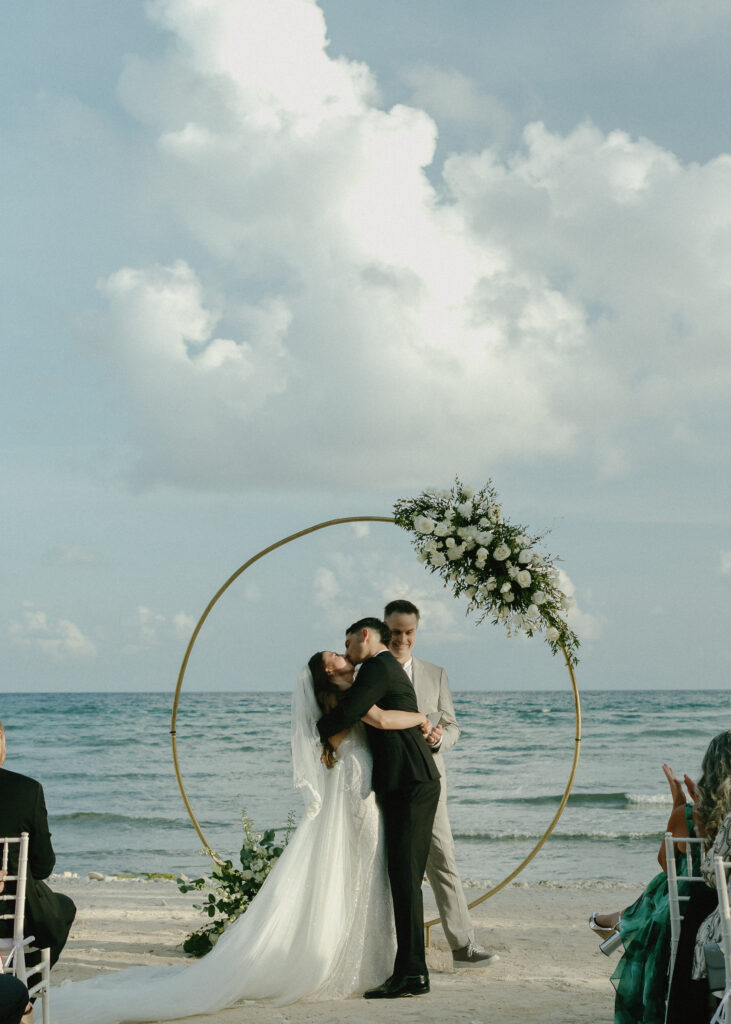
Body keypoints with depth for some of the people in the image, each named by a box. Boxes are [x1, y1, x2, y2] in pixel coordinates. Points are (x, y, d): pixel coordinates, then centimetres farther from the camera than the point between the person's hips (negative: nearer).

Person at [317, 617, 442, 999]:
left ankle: (411, 972, -12)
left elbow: (347, 712, -18)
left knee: (405, 877, -11)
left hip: (410, 785, -10)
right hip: (409, 785, 10)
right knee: (404, 877, 9)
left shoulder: (379, 667, -7)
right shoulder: (391, 670, 25)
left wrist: (312, 735, -2)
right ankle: (411, 970, 12)